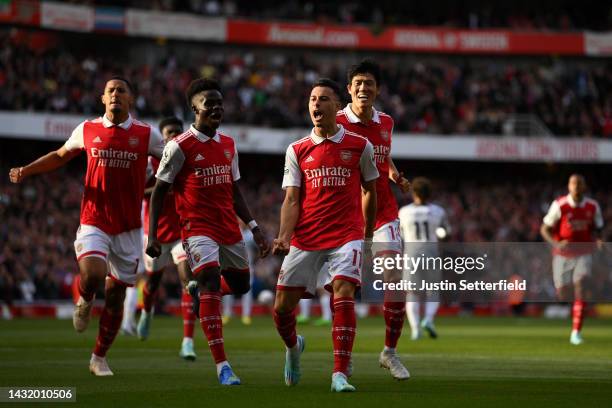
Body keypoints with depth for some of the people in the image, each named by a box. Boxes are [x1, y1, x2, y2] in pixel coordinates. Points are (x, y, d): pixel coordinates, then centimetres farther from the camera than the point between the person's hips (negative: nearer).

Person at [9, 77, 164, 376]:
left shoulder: (147, 135, -1)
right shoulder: (87, 130, 3)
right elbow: (60, 156, 20)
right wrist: (27, 170, 9)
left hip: (129, 228, 1)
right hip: (94, 222, -1)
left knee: (115, 294, 5)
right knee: (92, 276, -26)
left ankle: (99, 358, 22)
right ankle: (84, 301, 12)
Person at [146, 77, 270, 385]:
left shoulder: (229, 145, 12)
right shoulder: (180, 147, -7)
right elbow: (159, 192, -4)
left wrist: (253, 226, 12)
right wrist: (152, 235, -9)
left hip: (229, 228, 7)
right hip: (198, 229, -7)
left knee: (241, 284, 12)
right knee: (211, 282, -20)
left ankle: (203, 289, 47)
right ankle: (222, 366, -21)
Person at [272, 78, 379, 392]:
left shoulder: (359, 146, 4)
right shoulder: (297, 150, 7)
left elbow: (369, 190, 16)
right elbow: (291, 199, 2)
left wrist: (368, 235, 18)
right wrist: (284, 237, -13)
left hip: (346, 235, -2)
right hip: (304, 238, 2)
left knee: (343, 295, -21)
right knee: (282, 305, 0)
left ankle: (340, 374, -19)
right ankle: (293, 346, 34)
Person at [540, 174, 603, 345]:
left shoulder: (593, 207, -5)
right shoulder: (559, 205, -14)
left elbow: (597, 228, 11)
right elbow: (544, 229, -8)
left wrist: (598, 240, -12)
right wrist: (556, 244, -26)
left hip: (583, 254, 0)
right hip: (563, 255, 0)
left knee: (580, 290, -18)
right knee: (563, 296, 5)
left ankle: (576, 332, -16)